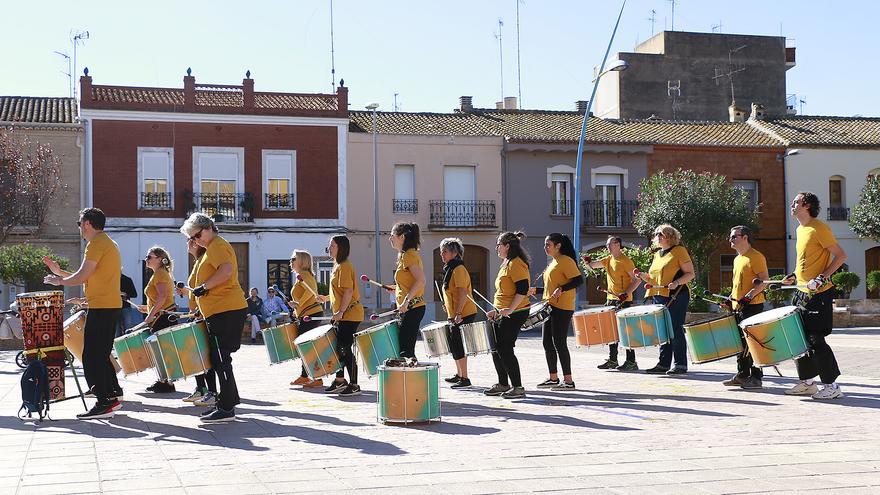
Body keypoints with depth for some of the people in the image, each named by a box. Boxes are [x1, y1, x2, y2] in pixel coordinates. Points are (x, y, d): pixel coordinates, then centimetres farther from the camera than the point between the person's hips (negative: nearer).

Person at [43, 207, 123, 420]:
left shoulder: (96, 244, -11)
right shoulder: (108, 243, 20)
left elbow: (81, 277, -16)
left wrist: (59, 281, 1)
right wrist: (60, 272, 20)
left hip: (101, 308, -10)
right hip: (111, 306, 10)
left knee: (92, 357, -7)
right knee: (101, 355, 17)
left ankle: (104, 404, -8)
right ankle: (112, 396, 19)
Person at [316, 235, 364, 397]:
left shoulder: (344, 266, -14)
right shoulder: (338, 266, 17)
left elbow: (348, 291, -22)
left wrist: (340, 311, -25)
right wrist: (327, 299, 17)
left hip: (350, 314, -10)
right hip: (343, 315, 10)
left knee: (346, 349, -8)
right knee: (338, 347, 15)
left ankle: (354, 385, -4)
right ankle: (340, 380, 25)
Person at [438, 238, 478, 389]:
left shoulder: (458, 269, -15)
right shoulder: (450, 269, 16)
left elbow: (463, 293, -24)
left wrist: (458, 313, -30)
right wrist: (451, 309, 25)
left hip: (463, 314, -10)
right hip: (455, 315, 10)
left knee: (458, 345, -8)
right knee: (454, 343, 16)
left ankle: (464, 378, -5)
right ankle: (459, 375, 27)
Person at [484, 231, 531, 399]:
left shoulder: (516, 264, -15)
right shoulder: (506, 264, 17)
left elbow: (523, 289, -23)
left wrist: (509, 310, -27)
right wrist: (497, 310, 21)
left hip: (514, 314, -10)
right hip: (503, 313, 10)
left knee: (505, 350, -9)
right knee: (496, 349, 13)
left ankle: (518, 388, -2)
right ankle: (503, 384, 23)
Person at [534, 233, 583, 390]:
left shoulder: (566, 261, -11)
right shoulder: (553, 262, 19)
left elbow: (579, 280, -19)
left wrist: (561, 289, -28)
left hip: (562, 308, -10)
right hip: (550, 307, 10)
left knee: (559, 343, -9)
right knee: (547, 343, 10)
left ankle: (568, 380, -3)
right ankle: (553, 378, 19)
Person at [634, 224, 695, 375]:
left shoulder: (679, 251, -3)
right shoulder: (657, 254, 19)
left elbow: (690, 274, -7)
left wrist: (676, 282, -23)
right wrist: (643, 275, 4)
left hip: (675, 297, -7)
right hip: (658, 297, 7)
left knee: (675, 330, -6)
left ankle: (681, 364, -1)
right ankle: (664, 364, 13)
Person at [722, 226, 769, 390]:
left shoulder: (756, 257, -10)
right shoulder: (737, 259, 18)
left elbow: (764, 280, -17)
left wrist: (749, 296, -25)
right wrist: (731, 299, 15)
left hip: (752, 306, -9)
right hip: (737, 307, 9)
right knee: (740, 342, 12)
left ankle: (756, 377, -2)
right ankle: (742, 375, 19)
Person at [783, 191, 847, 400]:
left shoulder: (819, 228, -13)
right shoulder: (800, 230, 14)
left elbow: (841, 255, -15)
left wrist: (822, 277, -23)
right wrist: (795, 276, 12)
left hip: (819, 295, -9)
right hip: (803, 293, 9)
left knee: (816, 340, -8)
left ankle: (832, 386, 0)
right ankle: (806, 382, 21)